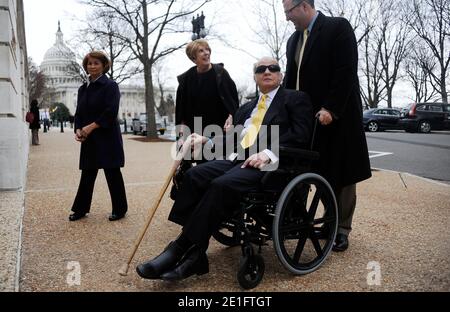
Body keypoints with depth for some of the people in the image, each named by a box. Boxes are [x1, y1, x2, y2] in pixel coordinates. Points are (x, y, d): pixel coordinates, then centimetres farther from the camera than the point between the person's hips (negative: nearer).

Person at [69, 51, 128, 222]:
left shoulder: (110, 86, -6)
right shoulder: (83, 89, 14)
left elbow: (111, 112, -16)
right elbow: (79, 113, 14)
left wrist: (91, 127, -17)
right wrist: (78, 130, -4)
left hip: (107, 137, -6)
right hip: (89, 139, 6)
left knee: (112, 173, 2)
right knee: (87, 175, 11)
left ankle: (120, 209, 15)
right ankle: (81, 209, 23)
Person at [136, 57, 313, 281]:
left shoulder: (296, 99, 10)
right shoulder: (246, 108, 30)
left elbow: (300, 135, -6)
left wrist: (269, 153, -20)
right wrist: (206, 140, 8)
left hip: (270, 165, -6)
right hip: (237, 159, 6)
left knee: (222, 184, -32)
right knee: (194, 175, -20)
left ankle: (181, 249, -23)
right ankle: (192, 254, -22)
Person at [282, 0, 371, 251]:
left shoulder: (338, 27, -5)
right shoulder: (294, 40, 15)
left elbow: (347, 72, -15)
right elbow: (291, 79, 13)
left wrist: (330, 109, -21)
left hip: (339, 115, -5)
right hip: (310, 116, 6)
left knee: (342, 174, 3)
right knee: (324, 173, 5)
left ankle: (342, 229, 14)